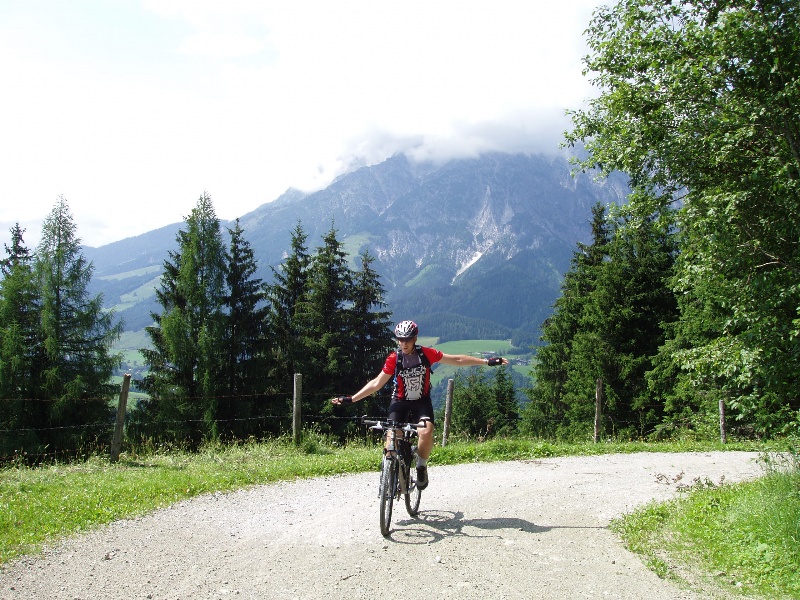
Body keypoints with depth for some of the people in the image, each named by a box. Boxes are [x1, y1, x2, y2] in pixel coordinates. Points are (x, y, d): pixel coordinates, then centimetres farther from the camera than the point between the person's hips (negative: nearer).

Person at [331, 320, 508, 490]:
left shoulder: (426, 353, -11)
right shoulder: (393, 359, -12)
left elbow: (456, 360, -4)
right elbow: (376, 383, -8)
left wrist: (486, 362, -4)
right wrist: (350, 399, -13)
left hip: (422, 402, 0)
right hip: (400, 402, 0)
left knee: (426, 432, -27)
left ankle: (421, 467, -1)